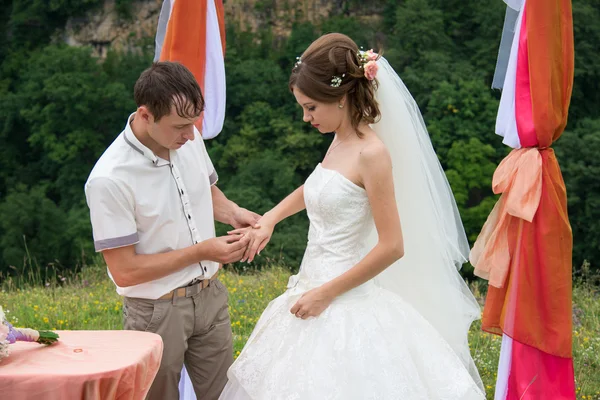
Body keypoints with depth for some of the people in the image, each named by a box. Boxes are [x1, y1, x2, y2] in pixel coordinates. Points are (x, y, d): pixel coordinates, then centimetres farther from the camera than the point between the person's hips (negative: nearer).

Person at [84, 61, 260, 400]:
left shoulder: (189, 137, -6)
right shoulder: (109, 180, -24)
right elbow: (124, 271, -20)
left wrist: (232, 212, -7)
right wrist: (201, 251, -20)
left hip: (211, 295, 6)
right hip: (158, 311, -5)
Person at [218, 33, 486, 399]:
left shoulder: (371, 153, -16)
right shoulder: (340, 142, 7)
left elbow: (392, 247, -19)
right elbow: (313, 189, 27)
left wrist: (327, 293, -15)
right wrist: (269, 220, 12)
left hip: (346, 308, -8)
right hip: (314, 293, 8)